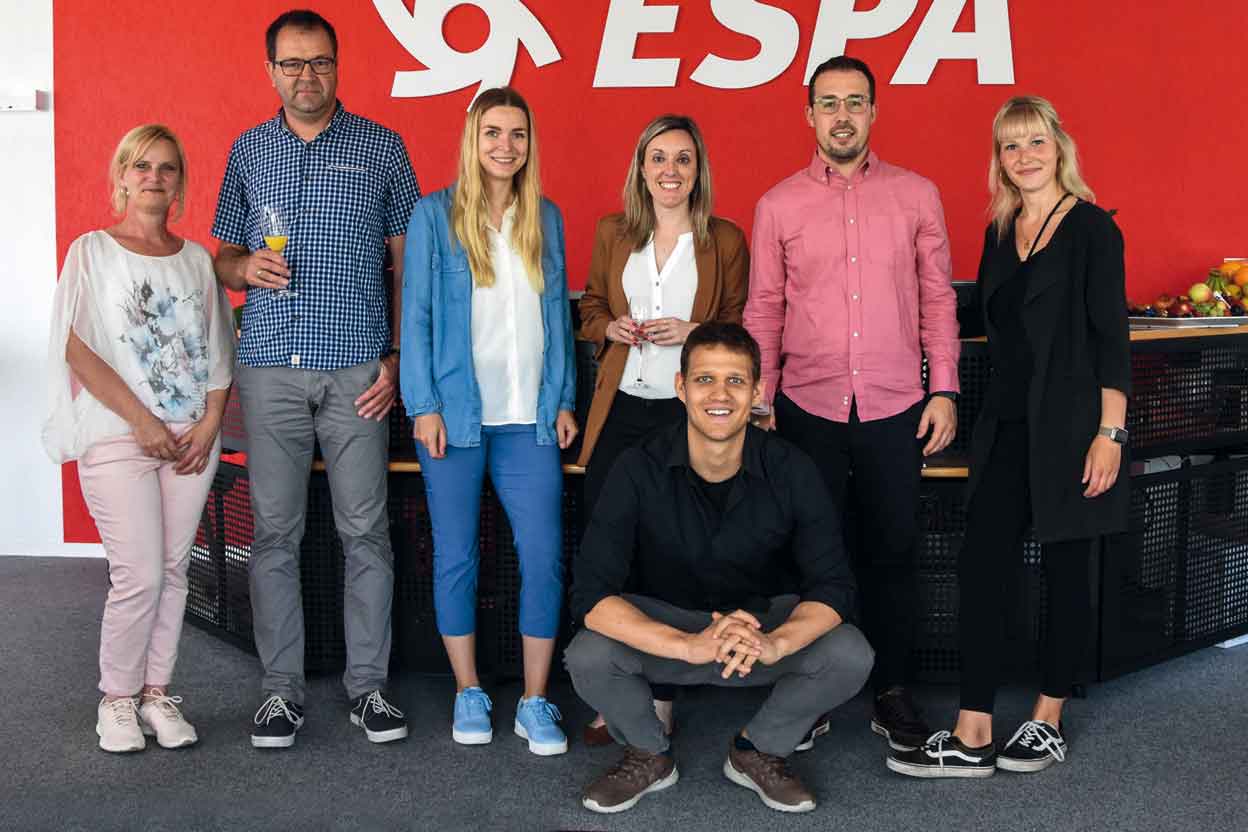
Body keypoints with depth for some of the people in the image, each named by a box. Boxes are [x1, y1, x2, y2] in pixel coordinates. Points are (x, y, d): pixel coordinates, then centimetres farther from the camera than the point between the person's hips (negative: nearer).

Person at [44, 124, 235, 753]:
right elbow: (78, 348, -5)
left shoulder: (196, 259, 12)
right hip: (118, 437, -3)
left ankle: (157, 693, 17)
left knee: (173, 570, 5)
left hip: (192, 438, 4)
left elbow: (219, 352, 11)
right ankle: (117, 699, 10)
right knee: (140, 575, -9)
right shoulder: (92, 251, 3)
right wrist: (142, 421, -11)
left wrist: (210, 424, -3)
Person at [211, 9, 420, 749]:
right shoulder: (249, 152, 13)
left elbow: (407, 260, 5)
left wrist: (399, 356, -3)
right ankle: (283, 687, 13)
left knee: (366, 530, 1)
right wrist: (246, 267, -7)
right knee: (275, 531, 4)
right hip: (270, 368, 2)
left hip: (357, 368, -2)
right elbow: (225, 255, 17)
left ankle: (369, 684, 11)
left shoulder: (381, 148, 6)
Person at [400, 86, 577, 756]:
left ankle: (535, 701, 9)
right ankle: (468, 693, 22)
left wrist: (564, 400, 8)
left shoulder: (546, 219, 12)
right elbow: (416, 315, -1)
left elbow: (558, 314, 14)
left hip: (529, 419, 2)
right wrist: (424, 406, -7)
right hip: (455, 415, -2)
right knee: (456, 557, 6)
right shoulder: (434, 216, 2)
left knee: (544, 556, -4)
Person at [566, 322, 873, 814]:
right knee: (588, 658, -31)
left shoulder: (790, 471, -15)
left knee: (850, 657, -26)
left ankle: (759, 751, 5)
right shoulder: (640, 469, -19)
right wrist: (690, 646, -42)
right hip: (661, 622, -1)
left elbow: (833, 585, -16)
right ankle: (649, 755, 4)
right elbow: (591, 592, -26)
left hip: (766, 617, 1)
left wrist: (775, 643, -40)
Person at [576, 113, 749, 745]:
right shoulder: (612, 233, 11)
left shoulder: (725, 241, 4)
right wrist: (611, 328, -3)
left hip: (689, 413, -2)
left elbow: (740, 328, 7)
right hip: (621, 410, 2)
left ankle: (660, 696, 14)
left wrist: (694, 332, -12)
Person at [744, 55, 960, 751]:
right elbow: (764, 309, 6)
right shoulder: (778, 205, 4)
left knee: (894, 553, 7)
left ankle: (893, 692, 22)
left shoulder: (917, 194, 5)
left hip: (895, 409, 0)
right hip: (807, 409, 0)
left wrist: (944, 389, 0)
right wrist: (759, 400, 2)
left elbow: (938, 297, 6)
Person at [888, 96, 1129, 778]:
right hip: (1008, 424, 6)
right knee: (982, 562, -2)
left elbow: (1111, 335, -9)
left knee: (1064, 569, 5)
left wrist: (1110, 433, -15)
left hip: (1069, 426, -5)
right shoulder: (1000, 231, 13)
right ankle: (972, 739, 1)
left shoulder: (1090, 228, -5)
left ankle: (1048, 725, 20)